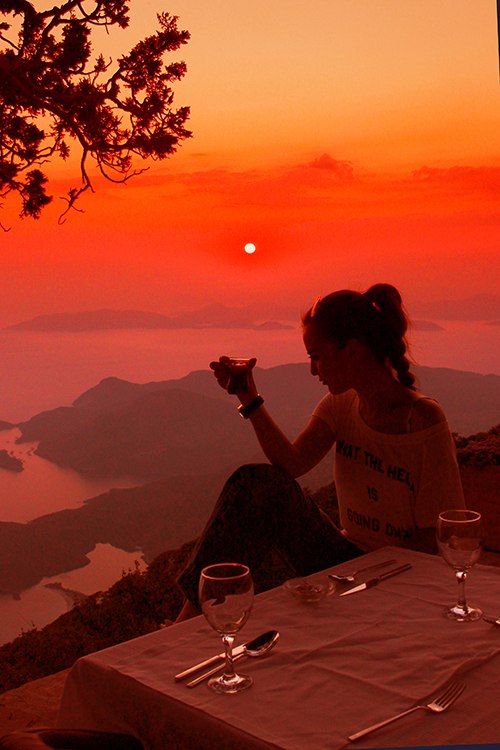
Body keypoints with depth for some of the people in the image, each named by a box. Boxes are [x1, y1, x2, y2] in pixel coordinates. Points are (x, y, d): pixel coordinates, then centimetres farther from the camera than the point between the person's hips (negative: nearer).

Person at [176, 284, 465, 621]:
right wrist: (249, 397, -18)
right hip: (348, 559, 6)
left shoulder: (426, 422, -19)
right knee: (259, 481, -17)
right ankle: (191, 621, -18)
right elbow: (292, 464, -13)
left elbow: (435, 540, -16)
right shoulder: (341, 405, 1)